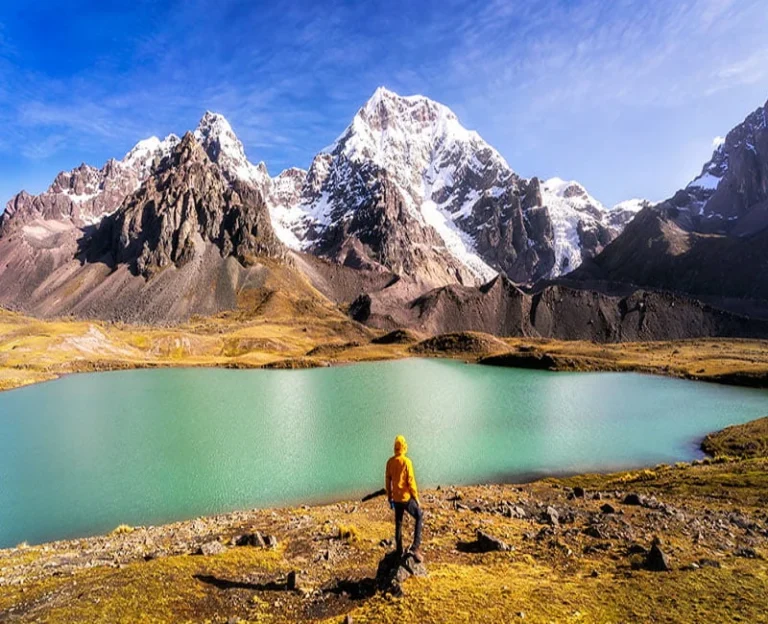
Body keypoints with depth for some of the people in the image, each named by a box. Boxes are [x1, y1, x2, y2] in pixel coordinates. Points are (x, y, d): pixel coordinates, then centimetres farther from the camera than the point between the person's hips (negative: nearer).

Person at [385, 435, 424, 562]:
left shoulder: (390, 461, -1)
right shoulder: (406, 462, -18)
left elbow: (387, 481, 6)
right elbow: (411, 482, -16)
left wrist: (389, 497, 18)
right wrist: (417, 499, -5)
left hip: (396, 498, 5)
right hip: (406, 498, -5)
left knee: (398, 524, 18)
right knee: (419, 517, 12)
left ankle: (399, 552, 26)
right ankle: (415, 547, 4)